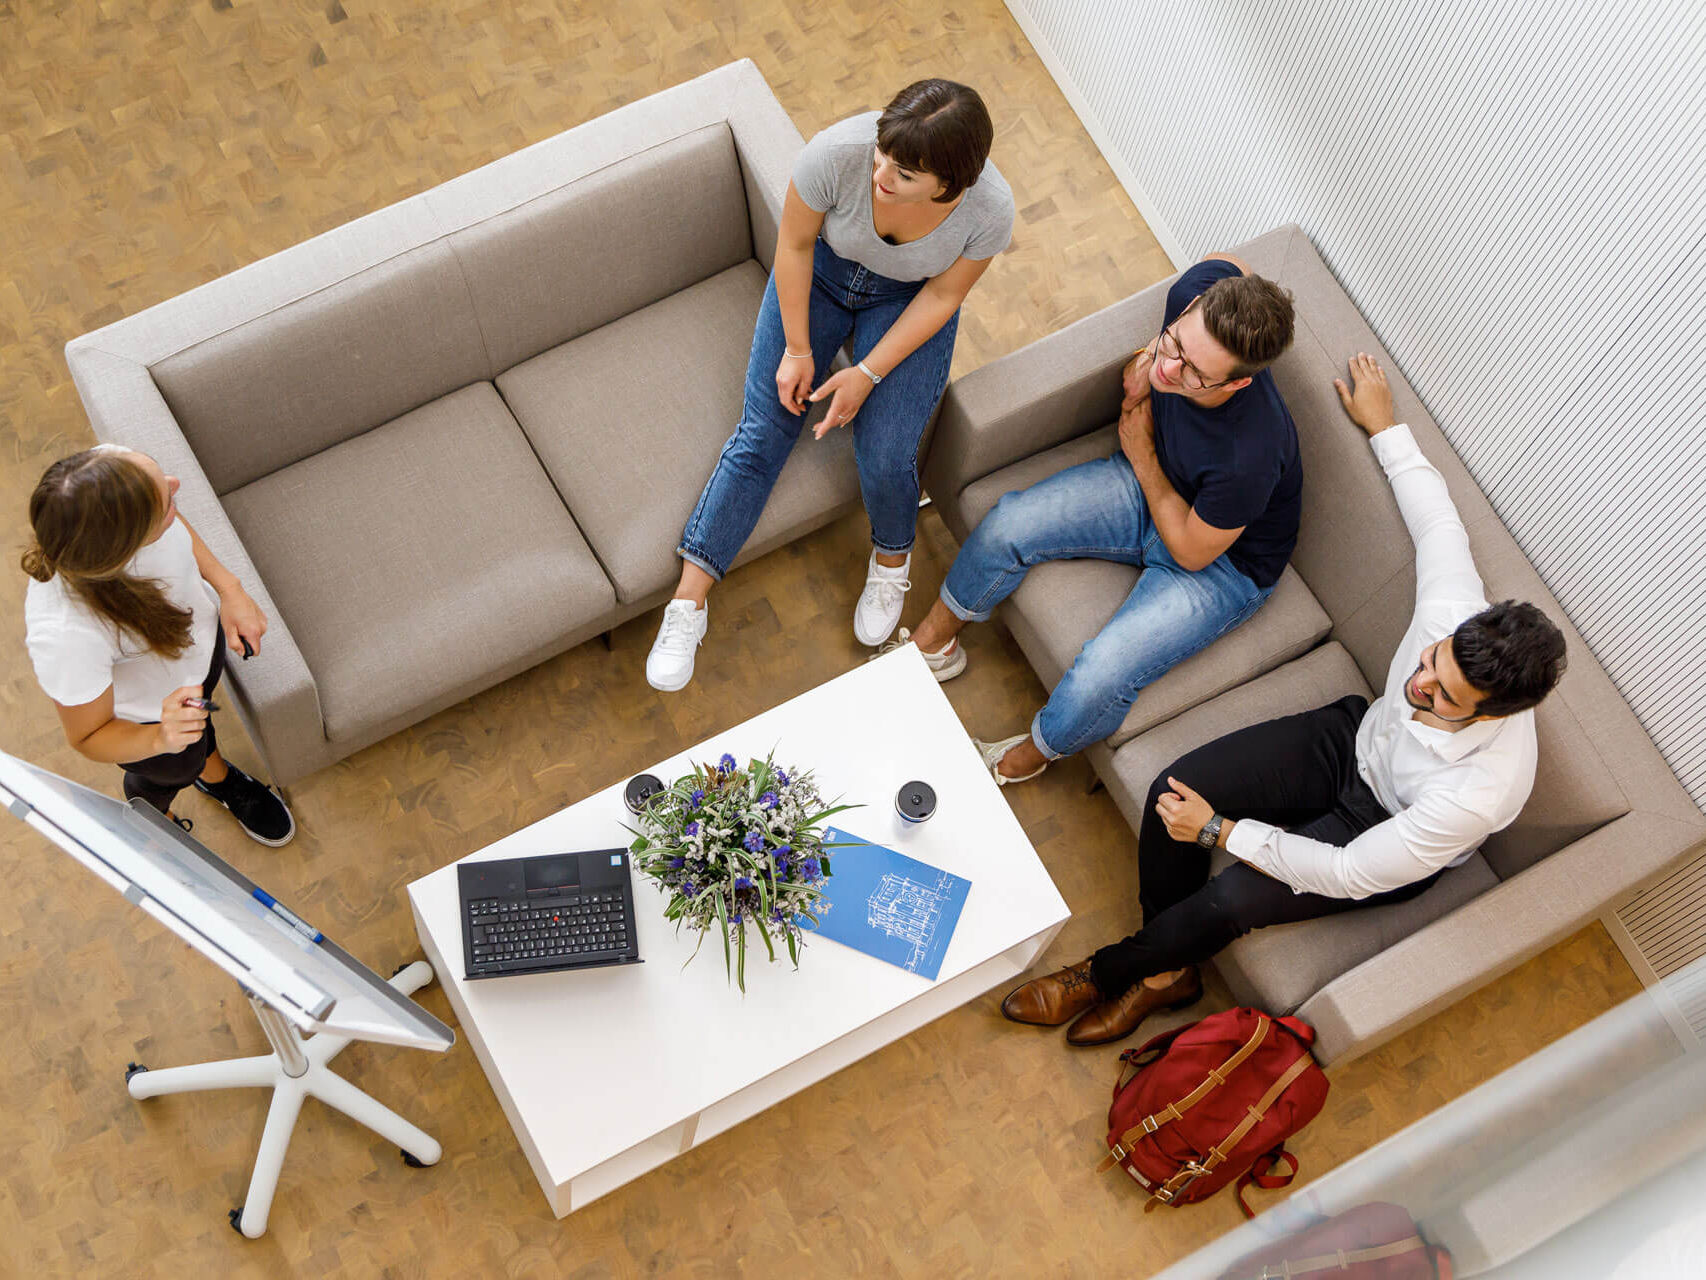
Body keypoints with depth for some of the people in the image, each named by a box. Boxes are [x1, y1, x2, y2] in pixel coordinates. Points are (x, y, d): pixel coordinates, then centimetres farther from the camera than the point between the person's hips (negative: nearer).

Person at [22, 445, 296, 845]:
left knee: (200, 719, 36)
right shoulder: (66, 636, -49)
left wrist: (229, 587, -18)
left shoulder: (112, 465, -36)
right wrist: (159, 739, -45)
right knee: (173, 770, 30)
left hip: (201, 630, 4)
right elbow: (88, 738, -26)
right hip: (147, 714, -4)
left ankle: (216, 775, 72)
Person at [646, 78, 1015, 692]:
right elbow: (794, 243, -16)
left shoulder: (989, 210, -32)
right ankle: (689, 599, -2)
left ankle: (892, 556, 20)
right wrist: (798, 349, -10)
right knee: (762, 430, -8)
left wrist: (868, 374, -17)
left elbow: (943, 295, -15)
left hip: (907, 300, 0)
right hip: (820, 272, 0)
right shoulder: (837, 153, -34)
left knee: (884, 455, -15)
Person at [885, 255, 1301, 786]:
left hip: (1223, 560, -6)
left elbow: (1192, 552, -21)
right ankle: (933, 642, 18)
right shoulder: (1200, 290, -27)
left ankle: (1028, 756, 13)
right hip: (1151, 482, 6)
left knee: (1096, 683, -22)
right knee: (1009, 524, -11)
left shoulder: (1250, 457, -41)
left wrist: (1140, 453, -13)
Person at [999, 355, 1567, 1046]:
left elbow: (1349, 874, -30)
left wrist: (1219, 830, -28)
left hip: (1389, 832, -5)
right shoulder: (1457, 614, -29)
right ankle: (1168, 970, 8)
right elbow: (1438, 522, -4)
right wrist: (1383, 425, 8)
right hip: (1359, 737, 6)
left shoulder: (1481, 793, -40)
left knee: (1229, 900, -25)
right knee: (1176, 787, -16)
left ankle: (1103, 974, 8)